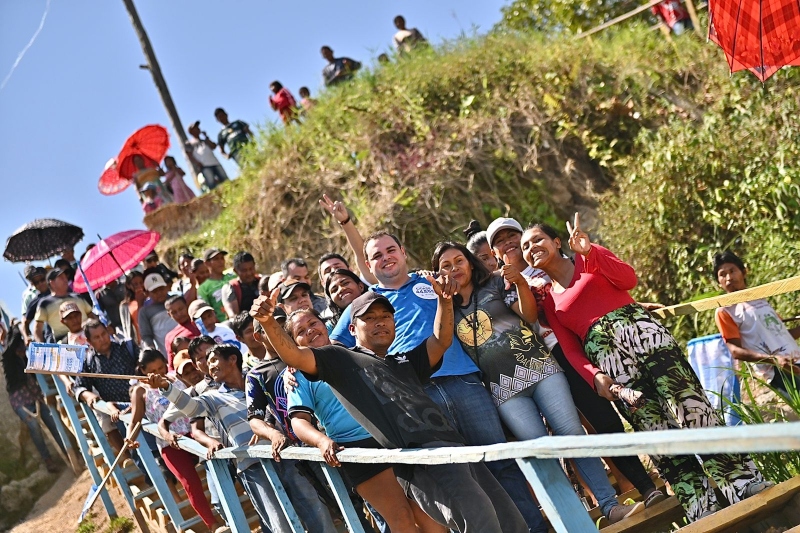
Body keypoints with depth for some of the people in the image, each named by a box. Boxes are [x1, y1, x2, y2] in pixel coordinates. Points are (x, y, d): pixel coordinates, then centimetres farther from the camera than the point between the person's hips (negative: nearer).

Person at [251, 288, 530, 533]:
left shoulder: (405, 362, 33)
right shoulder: (342, 360, 16)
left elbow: (441, 341, 20)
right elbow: (294, 356, 3)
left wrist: (444, 299, 4)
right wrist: (267, 321, -14)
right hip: (419, 458, -7)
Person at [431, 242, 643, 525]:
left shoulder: (496, 282, 8)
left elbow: (529, 315, -1)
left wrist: (520, 283, -21)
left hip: (536, 366, -1)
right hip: (504, 389, 1)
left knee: (572, 433, -11)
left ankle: (610, 506, -10)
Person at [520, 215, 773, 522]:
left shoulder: (588, 260, 15)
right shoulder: (548, 300, 18)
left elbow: (628, 279, -3)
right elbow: (570, 349, 9)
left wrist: (589, 251, -15)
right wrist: (595, 376, -10)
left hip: (640, 332, -1)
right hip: (606, 359, 1)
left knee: (689, 404, -14)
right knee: (656, 431, -6)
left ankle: (745, 483, -12)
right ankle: (702, 510, -6)